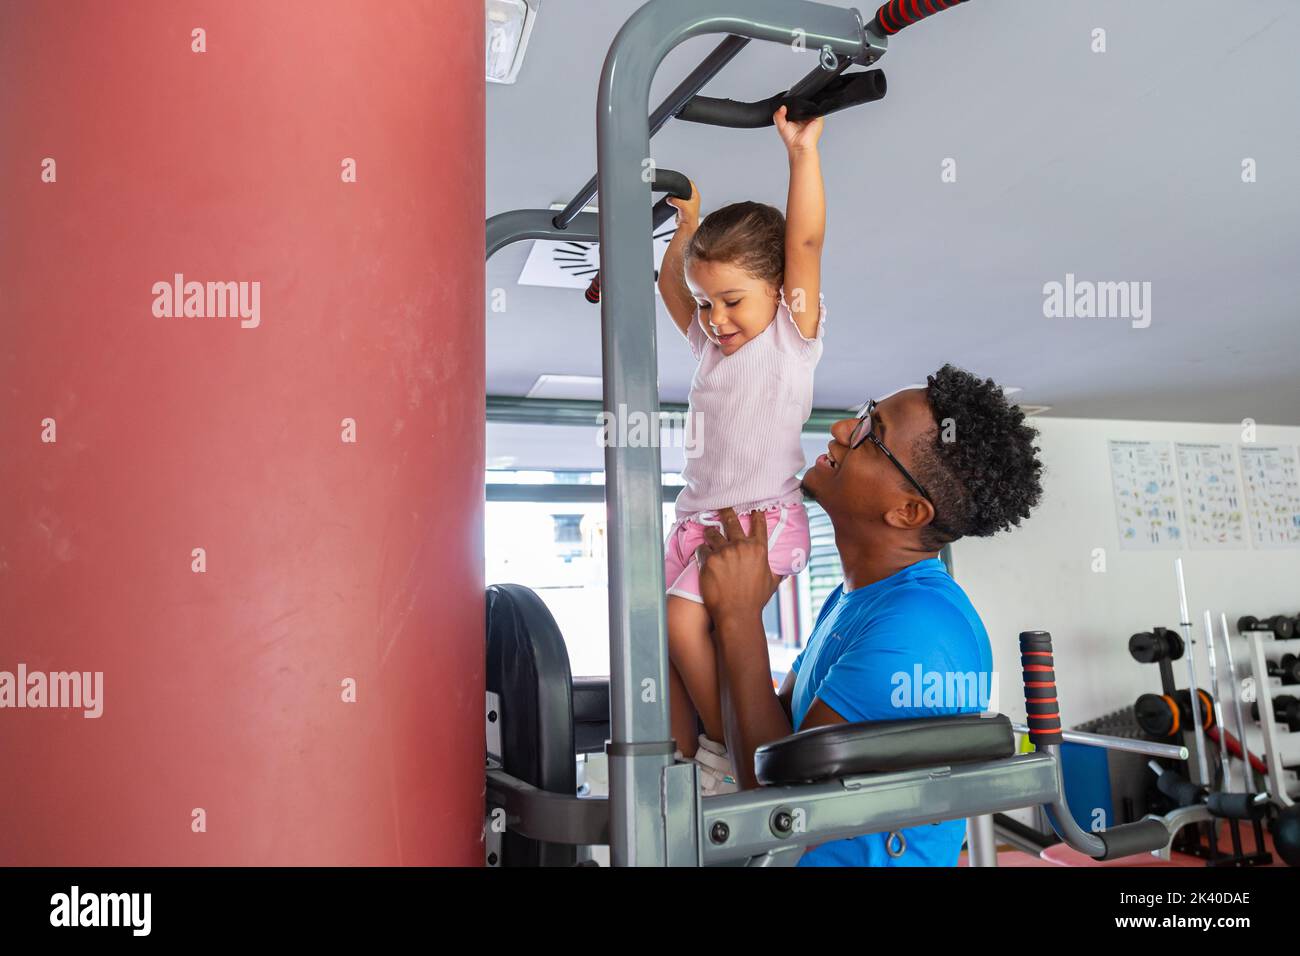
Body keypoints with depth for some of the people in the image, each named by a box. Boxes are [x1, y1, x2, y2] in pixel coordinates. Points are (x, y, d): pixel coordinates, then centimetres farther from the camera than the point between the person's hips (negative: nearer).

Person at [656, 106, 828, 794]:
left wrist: (802, 150, -12)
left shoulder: (793, 334, -1)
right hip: (697, 517, 8)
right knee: (659, 632, -1)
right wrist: (687, 225, 22)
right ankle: (687, 760, 12)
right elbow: (671, 284, 29)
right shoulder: (710, 344, 16)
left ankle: (730, 750, -3)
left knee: (684, 618, -23)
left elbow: (805, 239, -11)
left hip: (764, 516, -7)